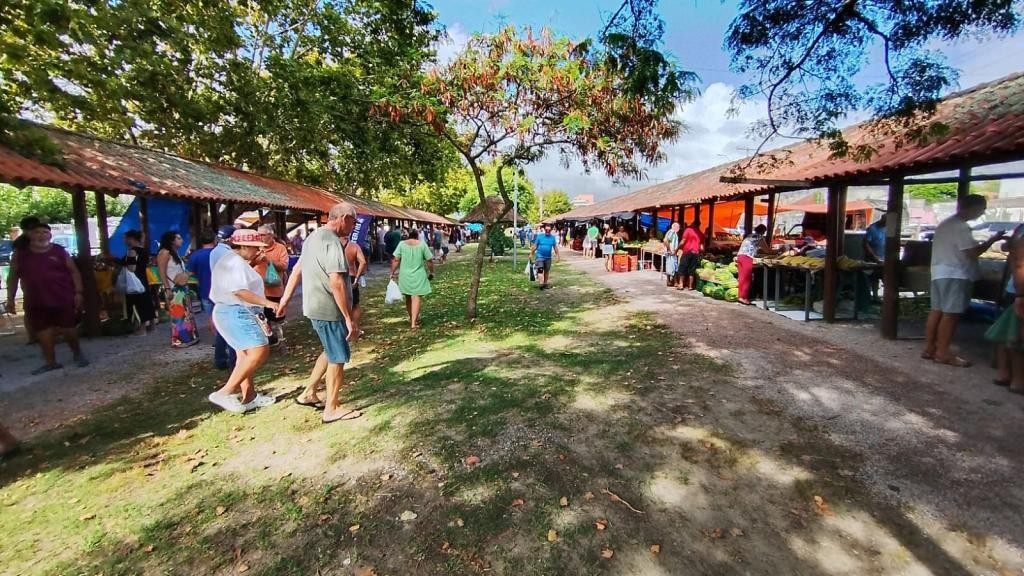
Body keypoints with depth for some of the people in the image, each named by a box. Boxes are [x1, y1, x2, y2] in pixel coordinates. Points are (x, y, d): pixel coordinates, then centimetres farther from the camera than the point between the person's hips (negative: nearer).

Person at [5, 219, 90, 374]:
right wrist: (10, 299, 6)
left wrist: (78, 292, -7)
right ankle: (50, 362, 17)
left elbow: (74, 272, 1)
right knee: (43, 332, 7)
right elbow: (13, 277, 11)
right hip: (36, 302, 3)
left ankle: (78, 354, 22)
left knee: (68, 330, 2)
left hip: (63, 299, -2)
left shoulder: (60, 251, 0)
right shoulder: (20, 255, 5)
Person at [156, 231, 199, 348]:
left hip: (182, 288, 9)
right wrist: (167, 289, -20)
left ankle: (187, 338, 16)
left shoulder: (175, 253, 16)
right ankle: (178, 341, 0)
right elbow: (162, 273, -15)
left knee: (185, 314, 10)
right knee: (178, 315, -6)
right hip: (173, 289, -9)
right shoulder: (165, 253, -10)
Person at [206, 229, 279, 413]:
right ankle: (225, 393, -14)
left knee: (246, 355, 12)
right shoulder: (235, 262, -14)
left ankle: (249, 396, 17)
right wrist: (267, 302, -28)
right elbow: (240, 291, -26)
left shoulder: (230, 260, 19)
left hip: (236, 313, 12)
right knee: (260, 351, -17)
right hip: (237, 313, -12)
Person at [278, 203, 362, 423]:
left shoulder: (314, 236, 11)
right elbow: (336, 283, -27)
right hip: (329, 310, -10)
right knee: (338, 357, 3)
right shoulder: (332, 242, -21)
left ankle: (308, 393, 31)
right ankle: (332, 408, 14)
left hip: (315, 306, 10)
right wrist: (350, 318, -25)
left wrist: (285, 299, 24)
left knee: (331, 352, 24)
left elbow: (297, 270, 17)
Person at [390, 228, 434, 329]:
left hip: (405, 275, 2)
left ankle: (412, 318, 33)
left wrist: (393, 273, 3)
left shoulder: (402, 244, -1)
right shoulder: (422, 245, -3)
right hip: (418, 276, -2)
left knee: (408, 298, 18)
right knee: (417, 298, -2)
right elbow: (429, 261, -2)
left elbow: (396, 260, -5)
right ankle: (414, 323, -8)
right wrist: (431, 272, 11)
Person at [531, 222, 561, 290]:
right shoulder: (540, 236, -3)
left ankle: (545, 283, 23)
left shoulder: (553, 237, 3)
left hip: (548, 257, 3)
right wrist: (531, 254, 3)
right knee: (540, 270, -14)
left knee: (547, 271, 11)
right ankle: (541, 284, -19)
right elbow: (535, 246, 1)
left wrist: (557, 255, 10)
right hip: (540, 256, -3)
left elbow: (555, 247, 10)